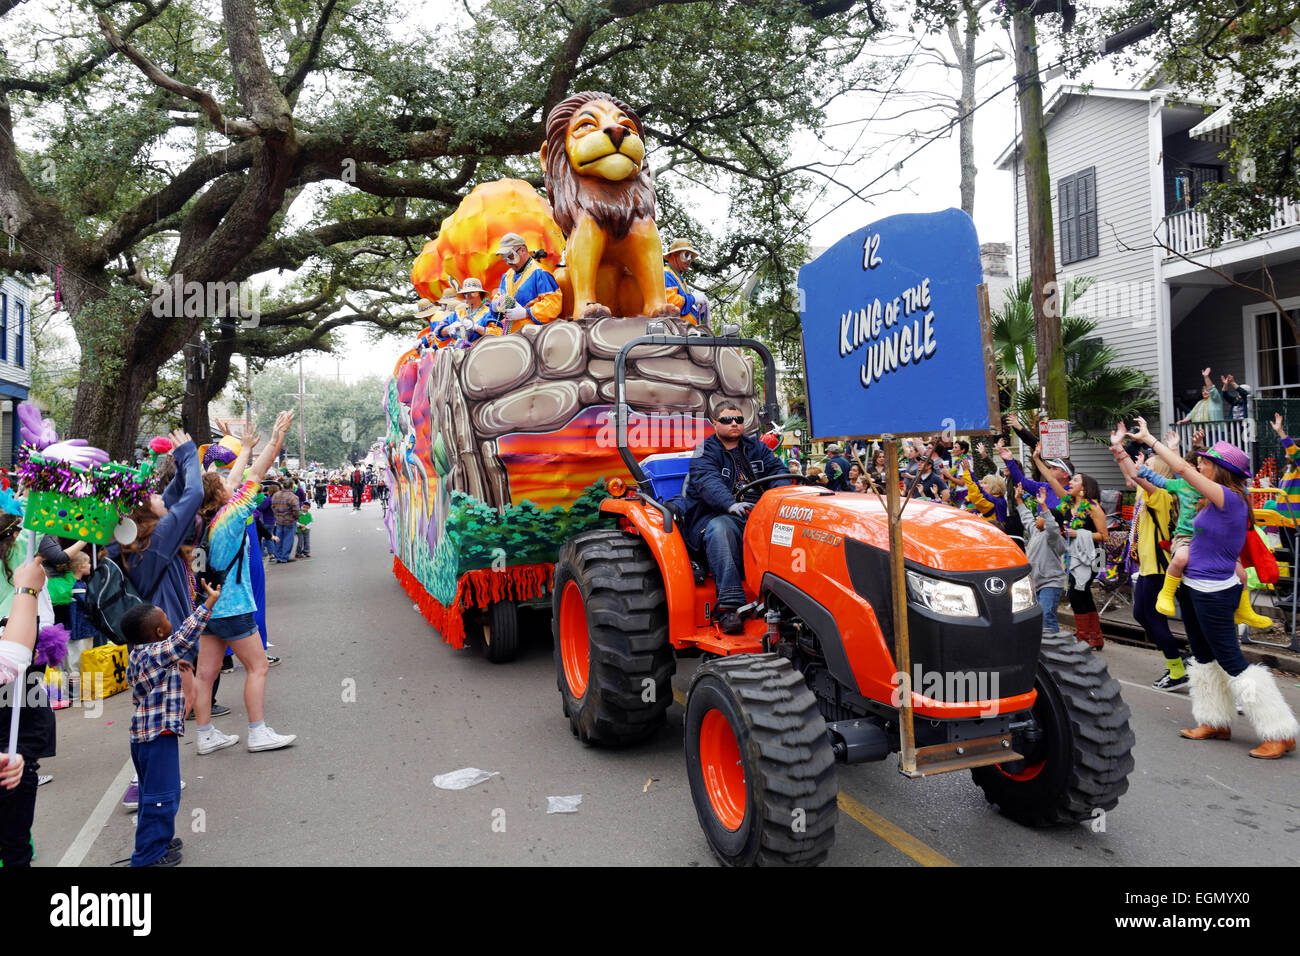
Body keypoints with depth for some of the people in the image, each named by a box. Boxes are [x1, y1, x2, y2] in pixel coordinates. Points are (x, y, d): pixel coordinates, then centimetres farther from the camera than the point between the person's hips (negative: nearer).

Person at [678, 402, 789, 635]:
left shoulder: (756, 448, 20)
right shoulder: (705, 452, 2)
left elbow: (777, 470, 7)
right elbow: (707, 483, -17)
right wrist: (731, 504, -37)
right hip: (715, 516, -4)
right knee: (720, 530, -38)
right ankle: (729, 606, -43)